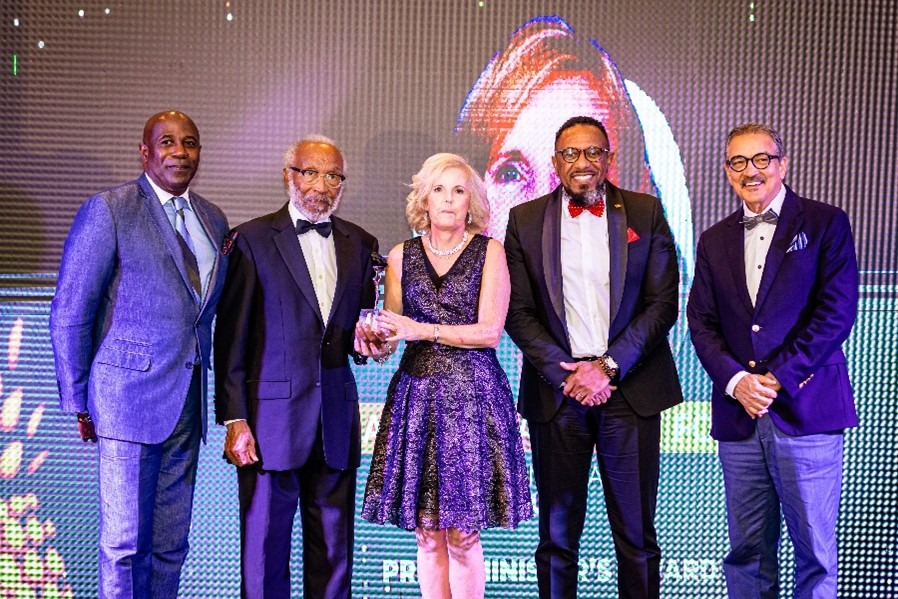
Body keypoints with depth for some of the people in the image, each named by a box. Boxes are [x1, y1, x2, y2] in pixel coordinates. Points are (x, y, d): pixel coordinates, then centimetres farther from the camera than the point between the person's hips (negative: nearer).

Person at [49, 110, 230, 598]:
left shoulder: (213, 220, 12)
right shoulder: (108, 211, -6)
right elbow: (68, 315, -6)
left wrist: (202, 383, 10)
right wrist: (77, 402, -5)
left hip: (187, 402, 6)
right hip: (130, 396, -6)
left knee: (171, 544, 12)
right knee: (125, 543, 1)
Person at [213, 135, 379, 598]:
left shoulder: (359, 244, 12)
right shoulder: (252, 239, -1)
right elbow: (230, 338, -4)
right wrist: (234, 420, -10)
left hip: (336, 419, 4)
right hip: (272, 417, -4)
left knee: (334, 550, 11)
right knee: (264, 546, 4)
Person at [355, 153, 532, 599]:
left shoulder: (490, 251, 2)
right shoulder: (401, 256, 10)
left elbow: (490, 331, -6)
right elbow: (389, 336, 11)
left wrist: (423, 330, -13)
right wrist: (375, 341, -11)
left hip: (474, 393, -2)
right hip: (417, 394, 3)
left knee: (463, 531, -2)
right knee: (427, 531, 5)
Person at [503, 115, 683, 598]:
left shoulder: (646, 213, 3)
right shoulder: (524, 220, 5)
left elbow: (662, 304, -1)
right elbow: (518, 311, 2)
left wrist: (608, 366, -11)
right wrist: (564, 374, -9)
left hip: (630, 390, 0)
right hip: (556, 392, 1)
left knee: (636, 534, 7)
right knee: (557, 534, 10)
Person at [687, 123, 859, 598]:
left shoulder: (824, 223, 3)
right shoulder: (714, 241, 15)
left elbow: (837, 310, -7)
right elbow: (701, 323, 8)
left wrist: (779, 377, -13)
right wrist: (735, 380, -8)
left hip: (806, 410, -3)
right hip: (739, 416, 4)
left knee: (815, 550, 4)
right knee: (747, 552, 10)